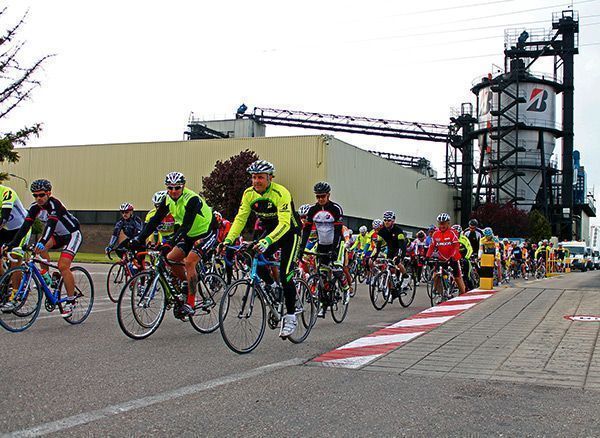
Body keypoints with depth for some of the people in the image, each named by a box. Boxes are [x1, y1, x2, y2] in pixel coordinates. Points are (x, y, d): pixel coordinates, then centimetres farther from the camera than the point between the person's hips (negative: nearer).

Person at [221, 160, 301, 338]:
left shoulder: (281, 193, -29)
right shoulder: (249, 194, -11)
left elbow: (284, 223, -38)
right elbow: (240, 218, -12)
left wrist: (267, 241, -53)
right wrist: (229, 239, -28)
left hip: (289, 232, -6)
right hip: (270, 231, 6)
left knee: (285, 275, -15)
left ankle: (290, 317, -1)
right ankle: (271, 285, 14)